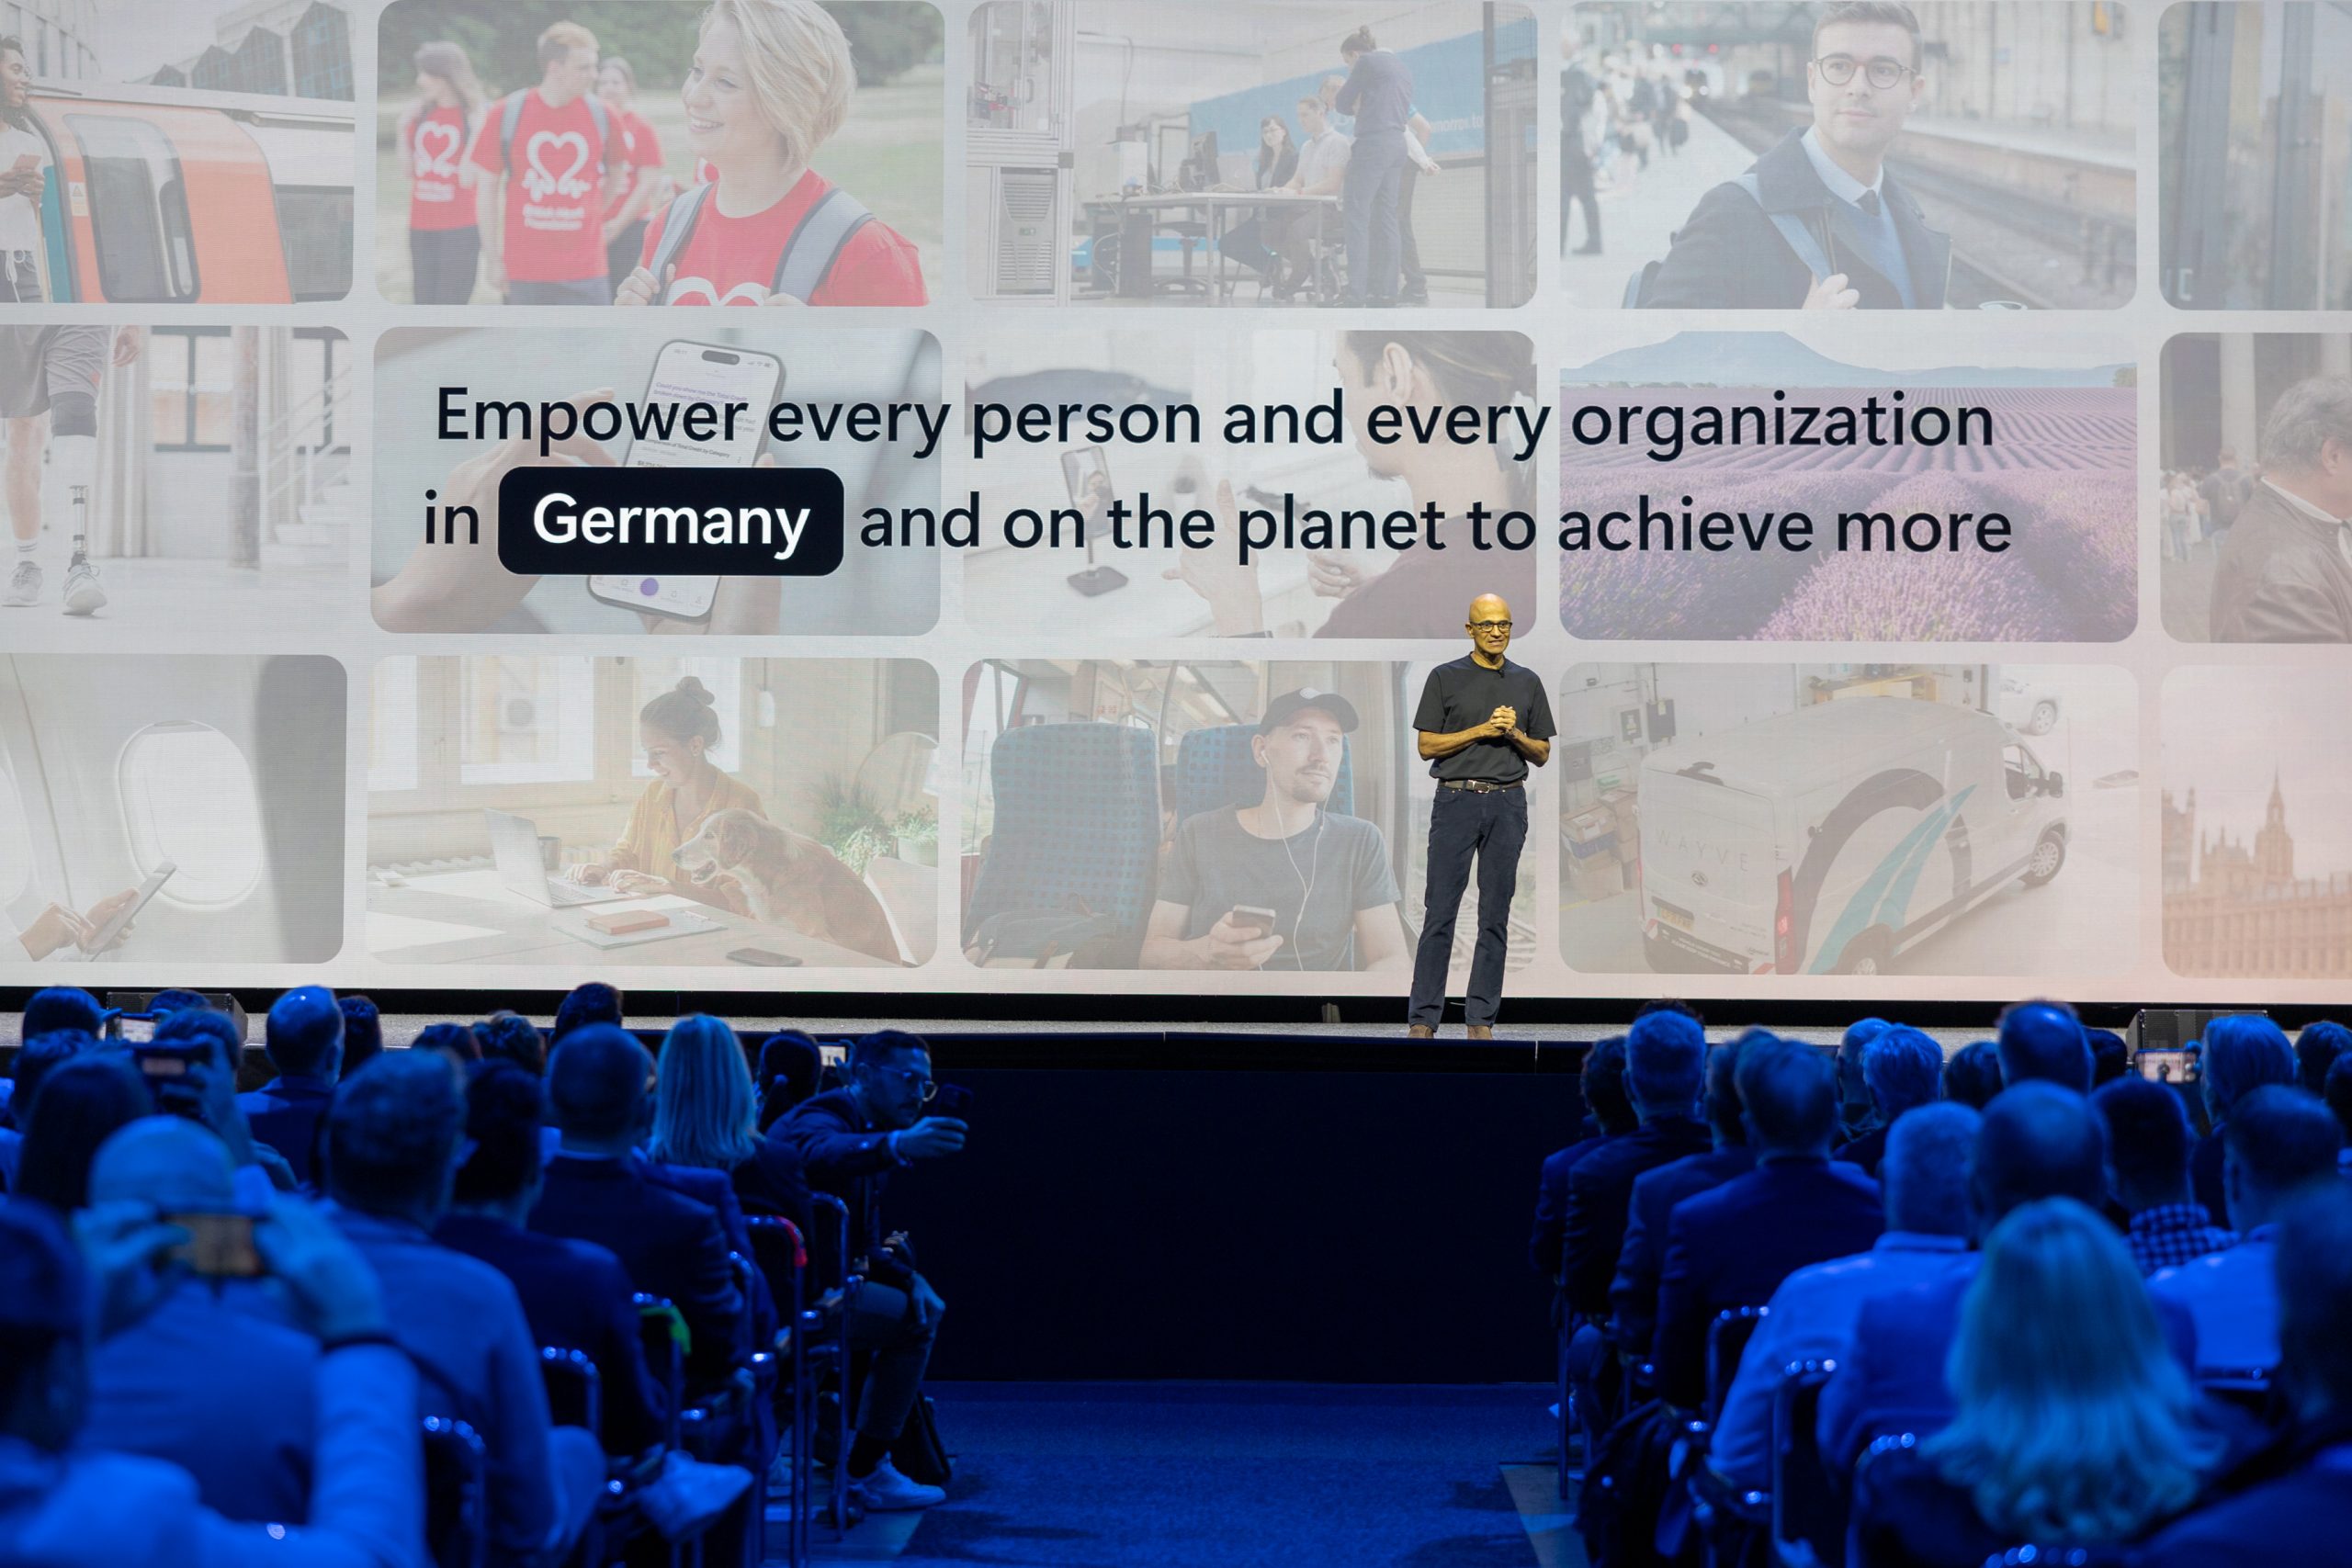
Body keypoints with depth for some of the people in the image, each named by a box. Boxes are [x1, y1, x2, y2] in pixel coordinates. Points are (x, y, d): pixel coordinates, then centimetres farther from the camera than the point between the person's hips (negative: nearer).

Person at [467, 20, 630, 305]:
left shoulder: (601, 116, -1)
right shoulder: (505, 114, -5)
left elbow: (613, 180, 16)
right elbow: (487, 190, 1)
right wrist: (492, 259, 0)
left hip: (585, 271, 0)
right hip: (525, 270, 0)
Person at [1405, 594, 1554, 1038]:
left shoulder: (1528, 682, 9)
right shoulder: (1445, 678, 1)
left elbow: (1542, 754, 11)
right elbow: (1427, 746, -3)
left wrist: (1515, 734, -9)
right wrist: (1481, 730, -13)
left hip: (1508, 804, 3)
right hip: (1456, 801, -3)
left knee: (1495, 917, 3)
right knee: (1440, 914, -3)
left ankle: (1481, 1018, 8)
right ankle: (1424, 1017, 1)